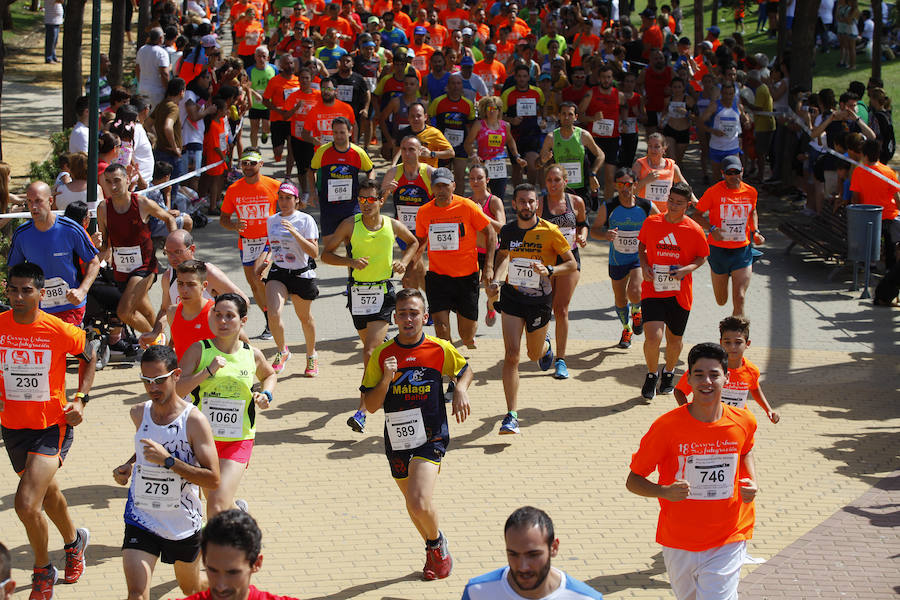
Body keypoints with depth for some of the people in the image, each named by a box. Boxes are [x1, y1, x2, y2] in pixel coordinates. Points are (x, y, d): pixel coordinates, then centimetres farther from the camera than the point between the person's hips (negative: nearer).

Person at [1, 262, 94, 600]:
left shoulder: (61, 331, -16)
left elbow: (89, 355, 4)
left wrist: (80, 399, -5)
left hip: (52, 427, -4)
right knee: (47, 493, 25)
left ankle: (43, 571, 7)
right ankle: (73, 541, 53)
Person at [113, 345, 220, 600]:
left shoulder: (194, 421, -17)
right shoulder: (138, 413, -1)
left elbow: (213, 480, -21)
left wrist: (168, 460, -28)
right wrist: (129, 465, 3)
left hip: (183, 523, -2)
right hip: (141, 520, 2)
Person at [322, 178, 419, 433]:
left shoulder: (392, 225, 0)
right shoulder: (350, 224, -4)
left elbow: (414, 242, 21)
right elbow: (326, 254, -1)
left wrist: (404, 261, 3)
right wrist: (350, 261, -17)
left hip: (383, 292, -2)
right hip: (358, 292, 2)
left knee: (371, 352, -14)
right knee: (370, 347, 16)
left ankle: (362, 411, -18)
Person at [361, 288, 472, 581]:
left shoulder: (440, 349, -5)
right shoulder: (382, 355, -4)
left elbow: (465, 369, 16)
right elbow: (370, 406, -3)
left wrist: (461, 390, -4)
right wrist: (386, 380, -19)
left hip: (431, 436, -3)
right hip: (397, 441, 3)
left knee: (419, 503, -20)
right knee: (413, 505, 15)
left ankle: (436, 541, 11)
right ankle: (434, 552, 42)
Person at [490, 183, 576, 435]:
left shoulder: (550, 232, -11)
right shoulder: (507, 231, -1)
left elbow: (572, 263, -5)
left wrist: (549, 270, -23)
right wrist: (497, 280, 0)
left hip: (540, 300, -1)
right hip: (512, 297, 1)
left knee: (534, 355, 17)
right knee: (512, 354, -12)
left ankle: (545, 344, 57)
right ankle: (511, 416, -12)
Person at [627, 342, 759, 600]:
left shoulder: (743, 422, -5)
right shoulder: (667, 426, -13)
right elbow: (633, 480, -6)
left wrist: (752, 482, 1)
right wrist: (665, 491, -26)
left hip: (728, 543, 0)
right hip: (679, 544, 0)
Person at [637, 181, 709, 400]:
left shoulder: (694, 230, -5)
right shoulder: (651, 222, -2)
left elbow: (702, 257, 7)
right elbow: (642, 246, 15)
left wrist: (687, 269, -12)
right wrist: (644, 266, -3)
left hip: (679, 294, 1)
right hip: (652, 290, -1)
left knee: (674, 339, 13)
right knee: (653, 337, -15)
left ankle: (669, 373, 42)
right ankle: (652, 374, 12)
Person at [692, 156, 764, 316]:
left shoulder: (750, 192, 1)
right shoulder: (714, 192, -10)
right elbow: (697, 215, -3)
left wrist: (756, 232, 4)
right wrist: (712, 229, -21)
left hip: (743, 250, 1)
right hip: (719, 249, -1)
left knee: (739, 298, -13)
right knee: (721, 301, 15)